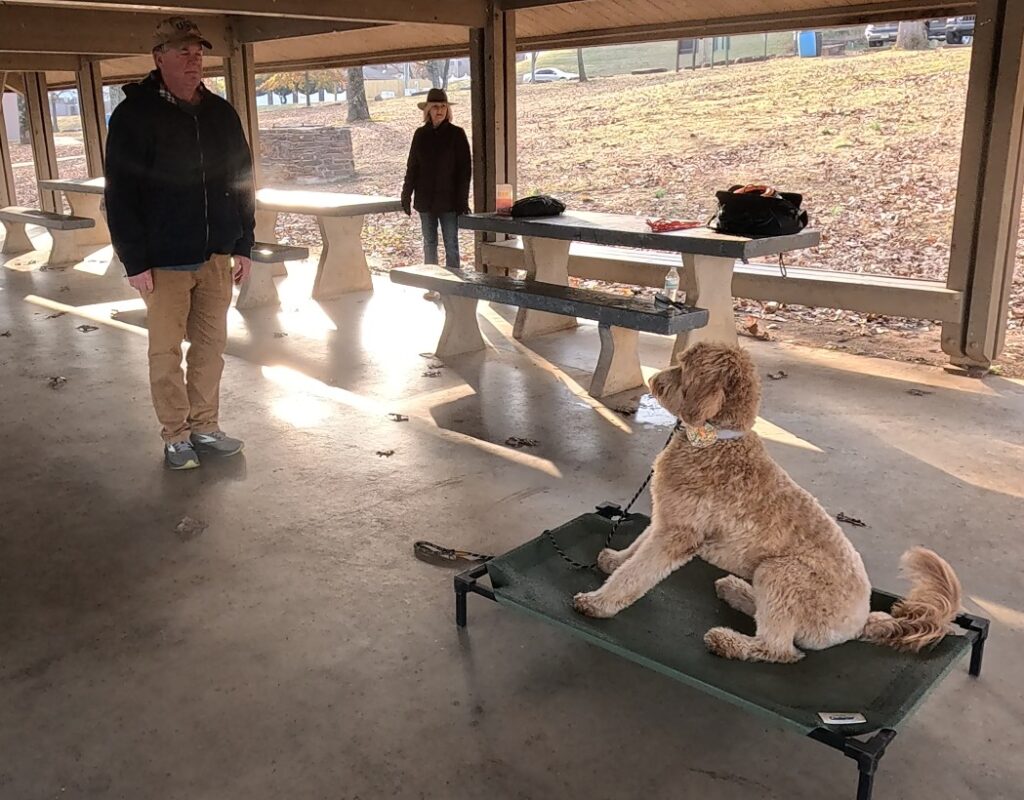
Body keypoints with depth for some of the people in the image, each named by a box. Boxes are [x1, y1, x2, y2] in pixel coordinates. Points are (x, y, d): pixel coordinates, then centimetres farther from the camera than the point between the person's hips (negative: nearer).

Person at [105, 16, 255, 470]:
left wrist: (243, 245, 7)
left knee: (211, 345, 8)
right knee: (166, 351, 2)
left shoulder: (221, 114, 7)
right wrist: (134, 261, -11)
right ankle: (176, 437, 14)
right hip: (164, 262, -4)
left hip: (216, 257, 4)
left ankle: (205, 428, 20)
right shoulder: (134, 115, -6)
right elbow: (120, 195, -8)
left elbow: (242, 183, 12)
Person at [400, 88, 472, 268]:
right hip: (425, 199, 4)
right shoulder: (420, 134, 6)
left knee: (451, 244, -2)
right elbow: (412, 167, 11)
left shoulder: (456, 134, -3)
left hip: (448, 199, -3)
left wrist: (462, 199, -11)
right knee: (429, 243, 10)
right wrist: (406, 195, 7)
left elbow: (465, 169, -5)